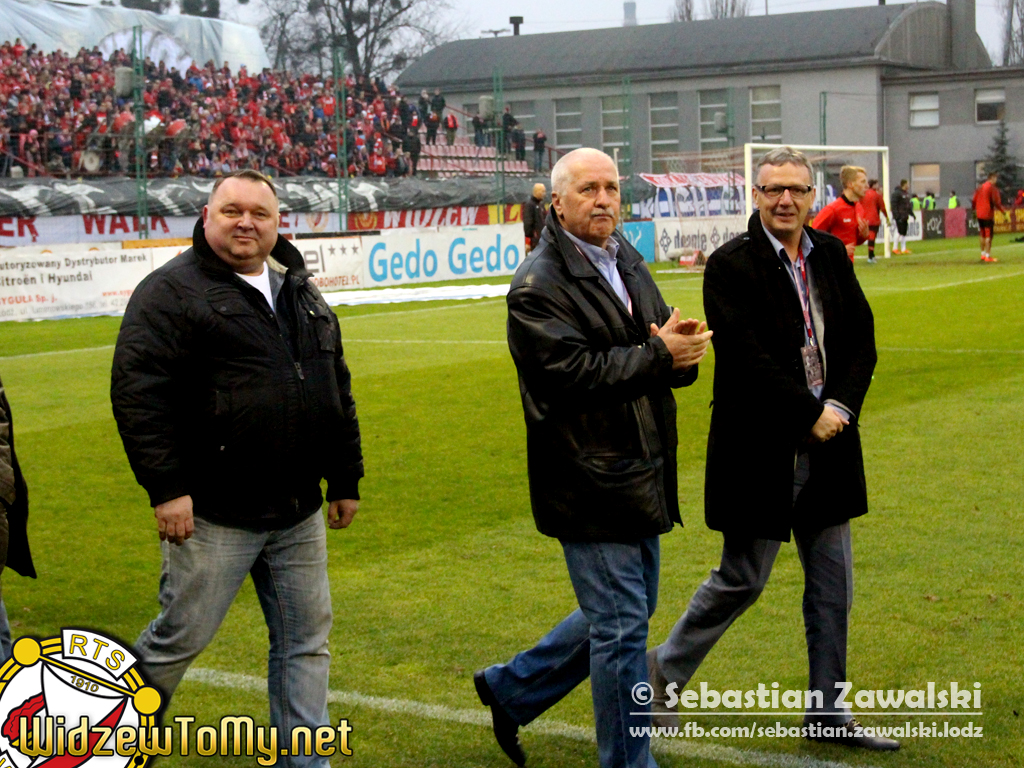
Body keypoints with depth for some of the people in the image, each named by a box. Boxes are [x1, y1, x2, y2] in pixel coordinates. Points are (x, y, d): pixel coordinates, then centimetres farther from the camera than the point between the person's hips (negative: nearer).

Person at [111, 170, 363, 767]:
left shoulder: (303, 294, 14)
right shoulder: (173, 291, -8)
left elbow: (338, 392, 20)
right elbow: (138, 392, -15)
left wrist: (346, 478, 18)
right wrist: (166, 487, -19)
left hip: (300, 514, 6)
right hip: (214, 515, -6)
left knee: (305, 642, 10)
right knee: (179, 639, 3)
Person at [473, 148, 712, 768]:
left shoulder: (629, 264, 13)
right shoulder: (538, 285, -14)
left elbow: (667, 352, 13)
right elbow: (573, 371, -24)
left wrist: (682, 350, -11)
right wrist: (658, 357, -22)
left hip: (637, 477, 9)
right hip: (589, 481, -9)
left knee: (624, 612, 19)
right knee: (622, 627, -1)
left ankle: (509, 688, 35)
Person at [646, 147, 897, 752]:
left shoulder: (832, 255, 7)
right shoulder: (731, 265, -11)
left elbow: (862, 339, 6)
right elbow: (748, 358, -18)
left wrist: (841, 407, -10)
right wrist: (811, 414, -16)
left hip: (827, 442, 6)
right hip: (762, 450, -6)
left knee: (833, 583, 11)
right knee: (743, 579, 3)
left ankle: (827, 712, 23)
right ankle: (666, 669, 25)